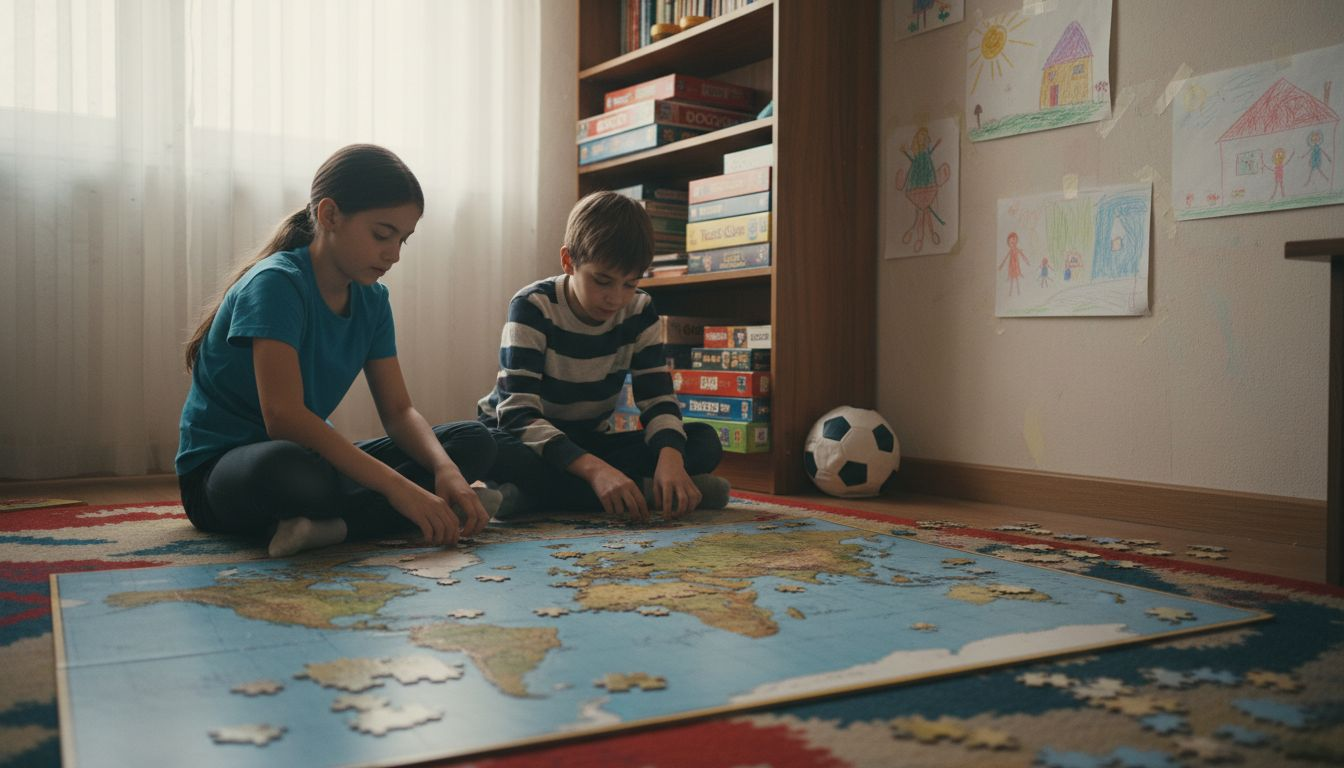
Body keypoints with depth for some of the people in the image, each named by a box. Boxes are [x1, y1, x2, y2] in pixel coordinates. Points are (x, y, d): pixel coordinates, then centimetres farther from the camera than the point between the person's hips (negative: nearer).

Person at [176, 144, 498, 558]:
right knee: (284, 468, -45)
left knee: (473, 442, -6)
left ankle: (332, 524, -23)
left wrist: (446, 470, -20)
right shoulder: (276, 284, -19)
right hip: (220, 468, -8)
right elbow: (283, 415, -30)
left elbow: (398, 411, 2)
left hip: (310, 455, 8)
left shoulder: (371, 300, 3)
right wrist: (397, 486, -35)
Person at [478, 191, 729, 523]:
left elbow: (657, 399, -10)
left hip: (589, 441, 5)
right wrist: (595, 469, -46)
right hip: (525, 439, -4)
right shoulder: (532, 308, -21)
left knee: (704, 442, -14)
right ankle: (642, 489, -33)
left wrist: (670, 456, -35)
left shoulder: (640, 310, -7)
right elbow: (518, 414, -31)